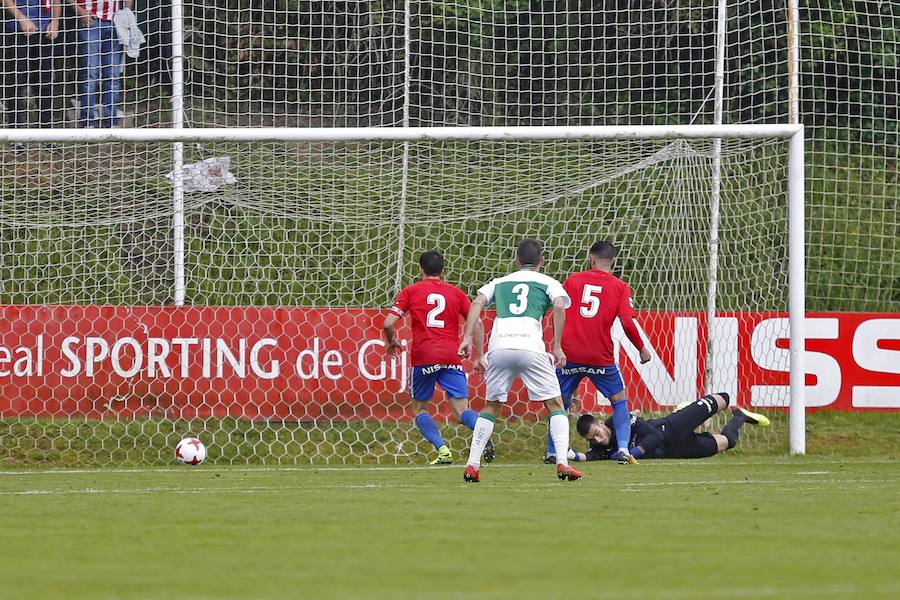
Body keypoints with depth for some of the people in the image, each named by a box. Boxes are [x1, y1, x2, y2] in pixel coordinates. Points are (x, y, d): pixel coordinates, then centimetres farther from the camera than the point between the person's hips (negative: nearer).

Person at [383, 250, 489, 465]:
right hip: (451, 357, 2)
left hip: (423, 358, -2)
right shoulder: (456, 293, 13)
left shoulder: (410, 292, 8)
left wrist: (391, 342, 20)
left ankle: (442, 450, -4)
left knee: (420, 409, 15)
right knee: (461, 410, 0)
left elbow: (388, 324, 0)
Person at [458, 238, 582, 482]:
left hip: (498, 348, 2)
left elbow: (477, 303, 9)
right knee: (555, 404, 8)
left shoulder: (499, 283, 26)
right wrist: (557, 347, 0)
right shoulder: (548, 282, 18)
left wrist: (467, 339, 3)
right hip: (530, 347, -2)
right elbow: (559, 307, -1)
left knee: (491, 406, 18)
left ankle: (472, 465, 9)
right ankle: (562, 463, -8)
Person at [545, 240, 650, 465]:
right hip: (600, 357, -1)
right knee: (619, 400, 14)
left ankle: (552, 453, 14)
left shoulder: (573, 280, 7)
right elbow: (627, 322, -8)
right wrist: (642, 349, 5)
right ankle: (623, 449, -1)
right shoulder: (620, 287, 1)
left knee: (560, 402, 17)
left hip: (569, 353, 1)